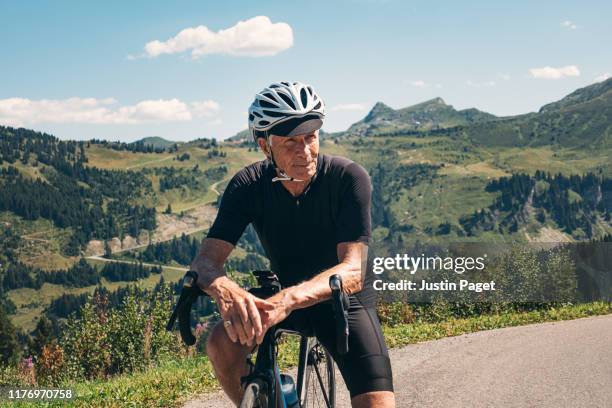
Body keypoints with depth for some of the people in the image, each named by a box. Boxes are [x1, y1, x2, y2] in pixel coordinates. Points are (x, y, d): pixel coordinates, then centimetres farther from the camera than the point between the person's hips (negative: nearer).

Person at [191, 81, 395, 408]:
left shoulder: (349, 177, -23)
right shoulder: (249, 185, -16)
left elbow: (352, 271, -32)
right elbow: (205, 260, -23)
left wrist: (291, 297, -52)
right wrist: (223, 288, -49)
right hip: (281, 297, 2)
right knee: (221, 344, -27)